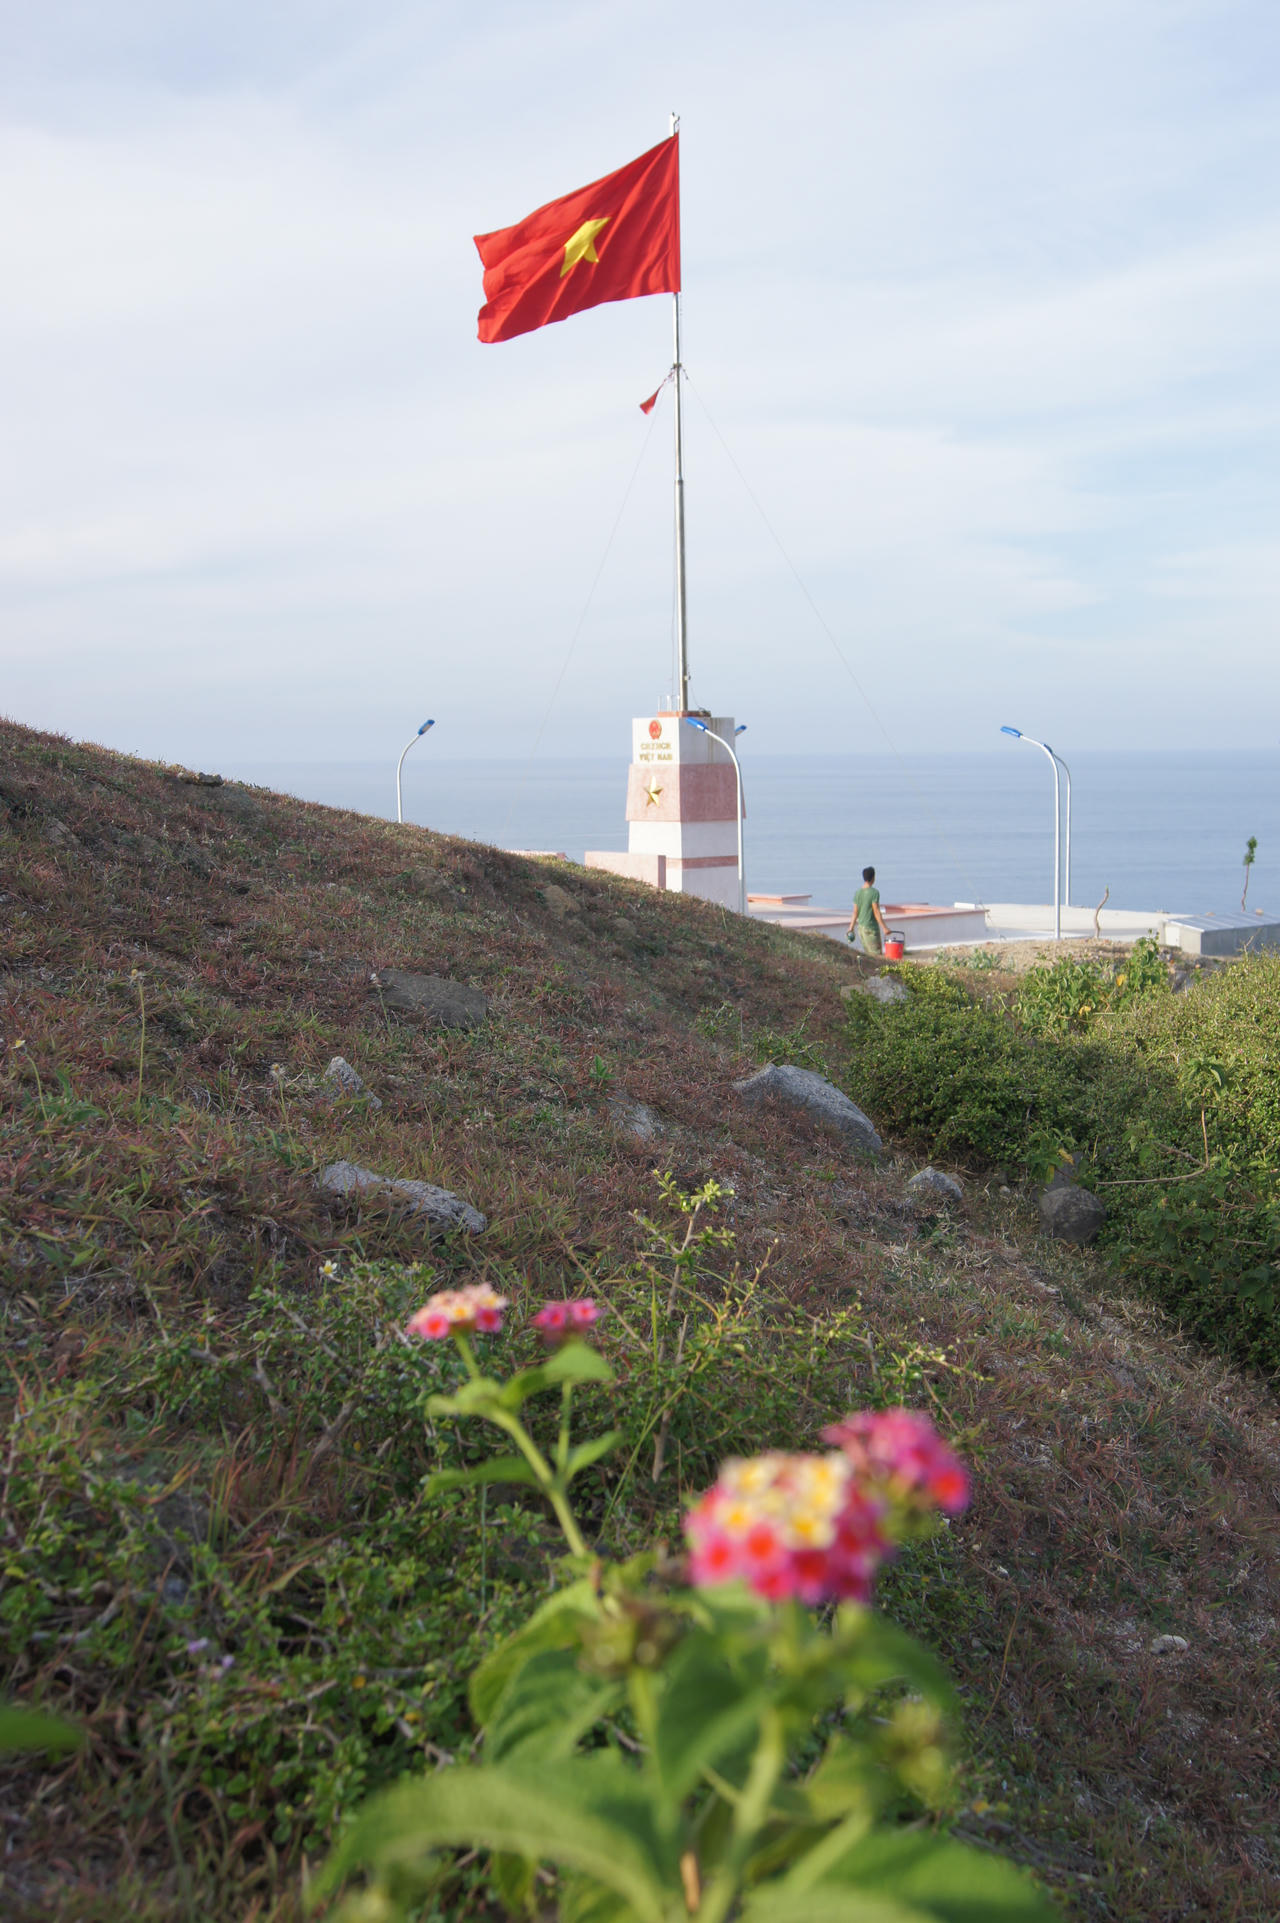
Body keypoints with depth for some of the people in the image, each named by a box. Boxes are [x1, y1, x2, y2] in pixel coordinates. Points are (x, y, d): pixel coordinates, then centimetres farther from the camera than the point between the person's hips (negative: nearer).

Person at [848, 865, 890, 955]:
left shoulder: (858, 892, 5)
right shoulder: (874, 892, -14)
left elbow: (855, 912, 8)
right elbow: (876, 912, -17)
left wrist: (851, 927, 15)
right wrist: (884, 928, -15)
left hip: (861, 927, 7)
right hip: (871, 928, -7)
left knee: (868, 953, 14)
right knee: (877, 954, -4)